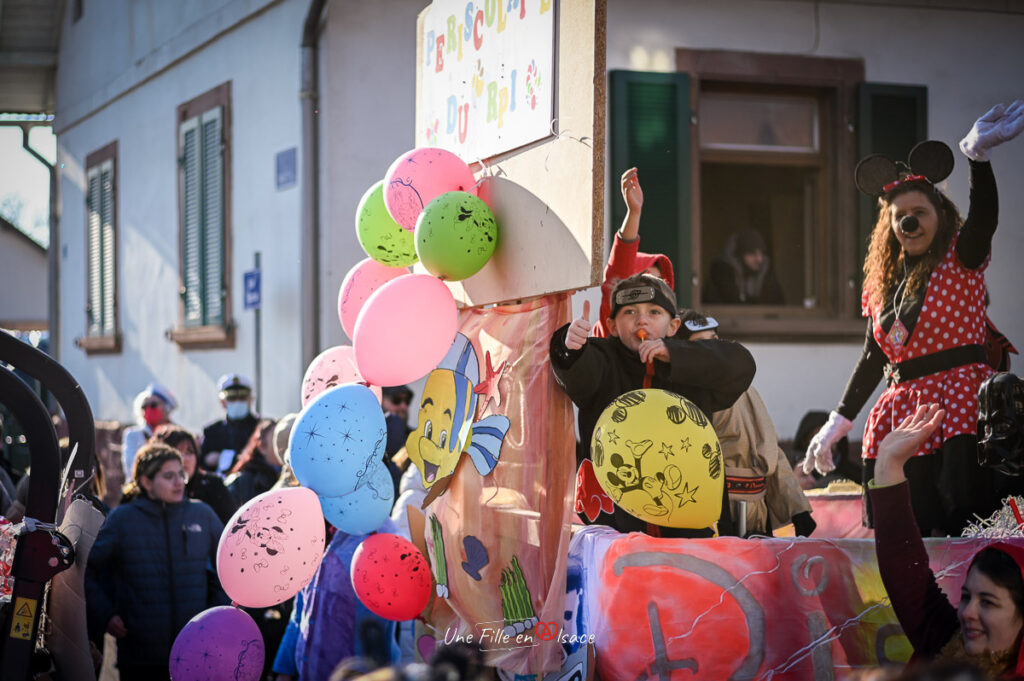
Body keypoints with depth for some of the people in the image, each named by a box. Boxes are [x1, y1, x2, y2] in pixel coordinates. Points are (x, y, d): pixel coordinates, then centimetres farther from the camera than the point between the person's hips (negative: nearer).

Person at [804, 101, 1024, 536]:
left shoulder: (960, 261, 2)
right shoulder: (883, 281, 17)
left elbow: (984, 217, -20)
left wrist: (978, 154, -38)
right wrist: (838, 422, 20)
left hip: (958, 405, -6)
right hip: (900, 415, 6)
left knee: (959, 534, -18)